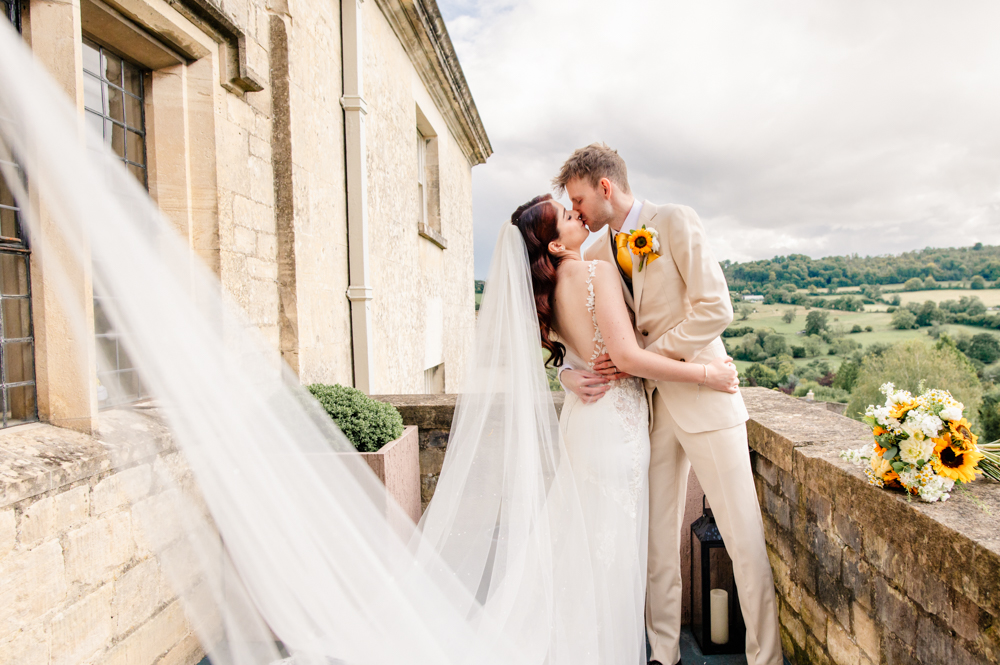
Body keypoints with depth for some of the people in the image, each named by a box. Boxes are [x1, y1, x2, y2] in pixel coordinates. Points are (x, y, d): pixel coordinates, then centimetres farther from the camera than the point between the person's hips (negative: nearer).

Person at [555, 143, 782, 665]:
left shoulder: (675, 222, -6)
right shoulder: (595, 255, 10)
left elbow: (715, 308, -13)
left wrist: (642, 358, -15)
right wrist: (569, 372, -11)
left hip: (702, 397, -4)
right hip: (647, 406, 5)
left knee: (745, 539, 2)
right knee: (656, 542, 11)